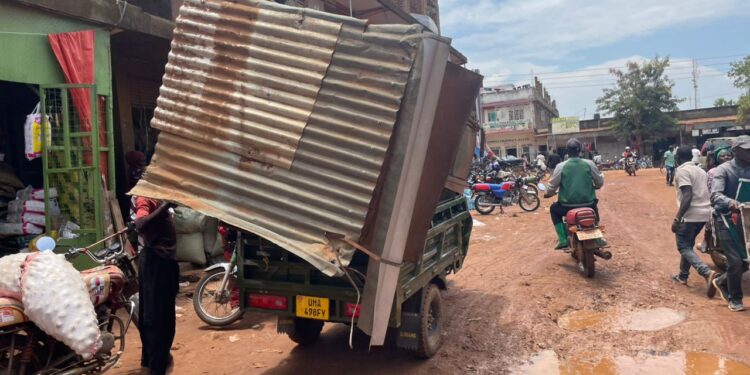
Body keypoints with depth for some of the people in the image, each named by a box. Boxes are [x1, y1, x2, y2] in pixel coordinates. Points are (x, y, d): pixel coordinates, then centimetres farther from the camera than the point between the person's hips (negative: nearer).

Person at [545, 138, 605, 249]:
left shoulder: (560, 166, -7)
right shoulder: (590, 164, -3)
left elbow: (552, 186, -2)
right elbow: (600, 182, 6)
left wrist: (547, 194, 20)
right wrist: (594, 186, 30)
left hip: (568, 206, -2)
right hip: (588, 205, 2)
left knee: (554, 209, 30)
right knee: (594, 206, 37)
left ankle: (563, 239, 17)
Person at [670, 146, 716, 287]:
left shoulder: (682, 170, -11)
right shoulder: (701, 171, 16)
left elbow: (687, 196, -22)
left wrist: (677, 218, -23)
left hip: (690, 215, -9)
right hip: (704, 214, 9)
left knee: (683, 247, 0)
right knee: (688, 245, 21)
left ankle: (707, 272, -18)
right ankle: (683, 276, 27)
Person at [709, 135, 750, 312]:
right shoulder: (723, 170, -11)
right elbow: (715, 195, -25)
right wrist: (730, 202, -45)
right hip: (726, 219, -6)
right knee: (735, 261, -6)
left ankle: (721, 281, 31)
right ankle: (735, 299, 15)